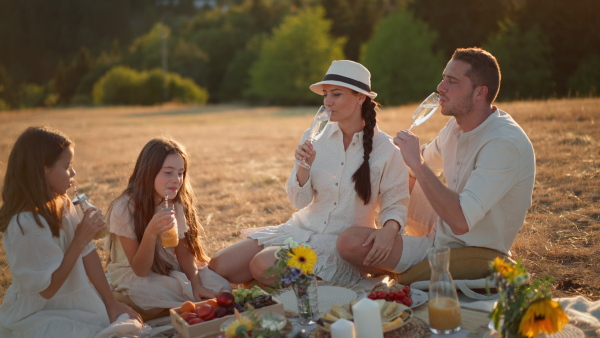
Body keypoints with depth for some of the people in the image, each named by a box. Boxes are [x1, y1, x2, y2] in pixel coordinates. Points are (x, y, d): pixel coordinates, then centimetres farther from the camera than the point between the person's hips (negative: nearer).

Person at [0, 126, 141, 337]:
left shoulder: (62, 205, -1)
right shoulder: (26, 223, -25)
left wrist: (111, 303, -2)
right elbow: (47, 288, -20)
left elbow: (87, 253, -1)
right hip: (38, 317, -7)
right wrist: (79, 240, -21)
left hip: (71, 303, 7)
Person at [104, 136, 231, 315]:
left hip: (170, 271, 4)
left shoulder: (176, 204, -3)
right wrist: (151, 232, -38)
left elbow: (184, 252, -1)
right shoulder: (124, 209, -20)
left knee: (221, 287, -18)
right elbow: (140, 270, -21)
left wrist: (196, 284, -20)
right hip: (133, 276, -4)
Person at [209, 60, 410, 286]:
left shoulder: (386, 150, -9)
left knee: (262, 266, -28)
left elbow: (395, 205, -1)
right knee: (218, 266, -9)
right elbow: (299, 201, 2)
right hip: (301, 229, 5)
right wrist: (304, 166, -17)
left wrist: (388, 230, -23)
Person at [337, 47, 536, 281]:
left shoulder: (506, 143, -29)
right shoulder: (456, 126, 2)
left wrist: (417, 164, -33)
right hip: (438, 241, 9)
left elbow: (461, 220, -39)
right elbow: (428, 157, 29)